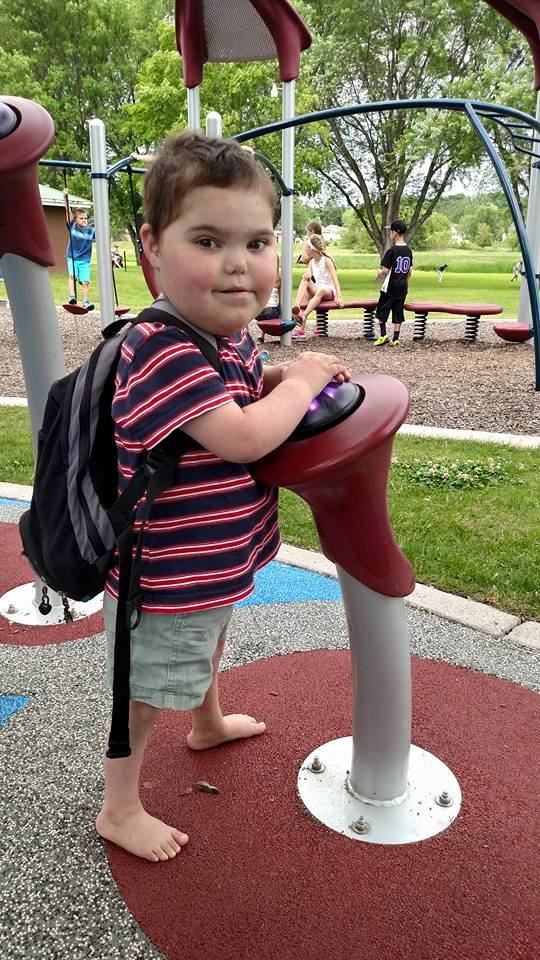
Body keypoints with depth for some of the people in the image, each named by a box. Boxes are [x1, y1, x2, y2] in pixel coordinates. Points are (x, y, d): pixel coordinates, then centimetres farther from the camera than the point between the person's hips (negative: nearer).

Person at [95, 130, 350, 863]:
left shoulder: (228, 332, -1)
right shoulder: (164, 349, -31)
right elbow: (241, 436, -38)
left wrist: (281, 375, -5)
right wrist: (301, 382, -21)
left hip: (215, 558, 10)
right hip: (166, 575, -9)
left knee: (208, 646, 34)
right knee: (146, 693, 11)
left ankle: (209, 723, 63)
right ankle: (119, 809, 35)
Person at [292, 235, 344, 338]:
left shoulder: (327, 260, -7)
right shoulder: (311, 262, 11)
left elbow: (335, 279, -16)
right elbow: (310, 279, 3)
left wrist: (339, 297, -29)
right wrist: (307, 278, -24)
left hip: (329, 292, -5)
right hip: (316, 292, 5)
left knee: (321, 290, -39)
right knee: (305, 280, -20)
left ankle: (303, 316, -55)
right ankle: (297, 307, -40)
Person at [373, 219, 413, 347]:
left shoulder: (392, 251, -14)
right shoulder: (408, 250, 7)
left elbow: (386, 271, -17)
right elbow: (409, 271, 13)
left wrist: (379, 273, 3)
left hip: (390, 288, -6)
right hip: (402, 288, 6)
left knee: (382, 312, 8)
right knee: (398, 314, 8)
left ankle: (383, 335, 1)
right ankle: (395, 339, 7)